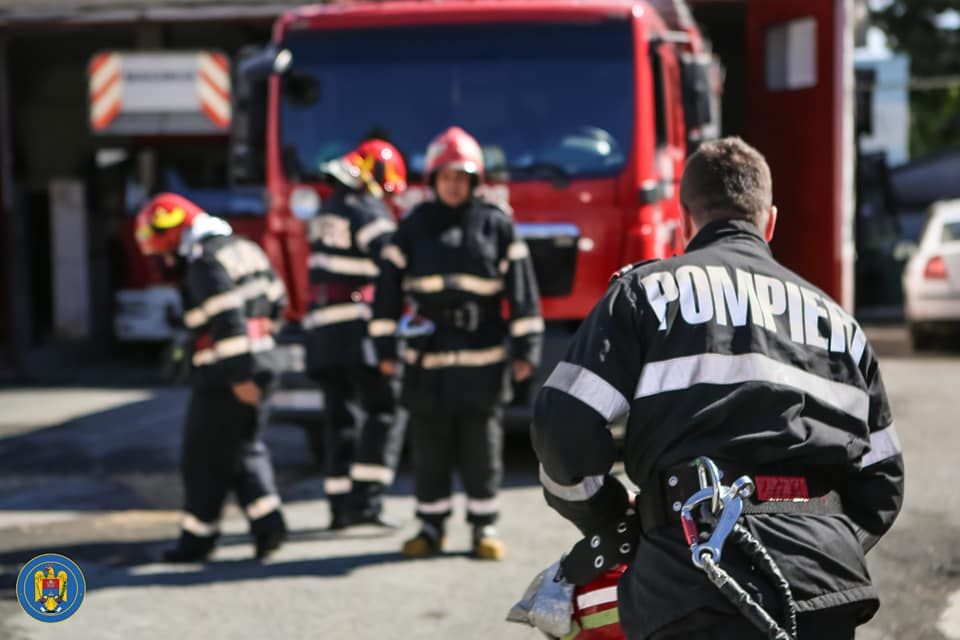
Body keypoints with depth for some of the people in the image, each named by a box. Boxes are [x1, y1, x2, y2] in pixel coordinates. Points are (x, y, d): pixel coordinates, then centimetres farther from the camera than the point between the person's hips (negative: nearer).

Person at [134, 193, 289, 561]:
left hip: (224, 376, -9)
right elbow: (276, 302, 19)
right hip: (261, 363, 9)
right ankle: (267, 522, 3)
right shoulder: (242, 248, 13)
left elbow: (228, 323, -23)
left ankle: (198, 539, 10)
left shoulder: (206, 263, -16)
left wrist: (239, 375, -23)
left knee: (204, 458, 3)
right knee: (246, 448, 16)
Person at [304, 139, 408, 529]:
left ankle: (340, 504, 9)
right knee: (383, 412, -5)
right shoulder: (367, 212, -7)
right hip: (358, 328, -8)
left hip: (321, 328, 8)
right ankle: (366, 499, -14)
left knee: (339, 417, 10)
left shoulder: (327, 213, 21)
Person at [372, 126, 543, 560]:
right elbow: (388, 288, 7)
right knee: (430, 450, 6)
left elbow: (521, 288, 2)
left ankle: (484, 527, 13)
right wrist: (385, 346, 3)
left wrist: (526, 346, -4)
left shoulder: (496, 226, 4)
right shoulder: (414, 227, 7)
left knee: (482, 450, 2)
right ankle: (431, 527, 17)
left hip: (482, 361, -1)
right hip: (427, 361, 1)